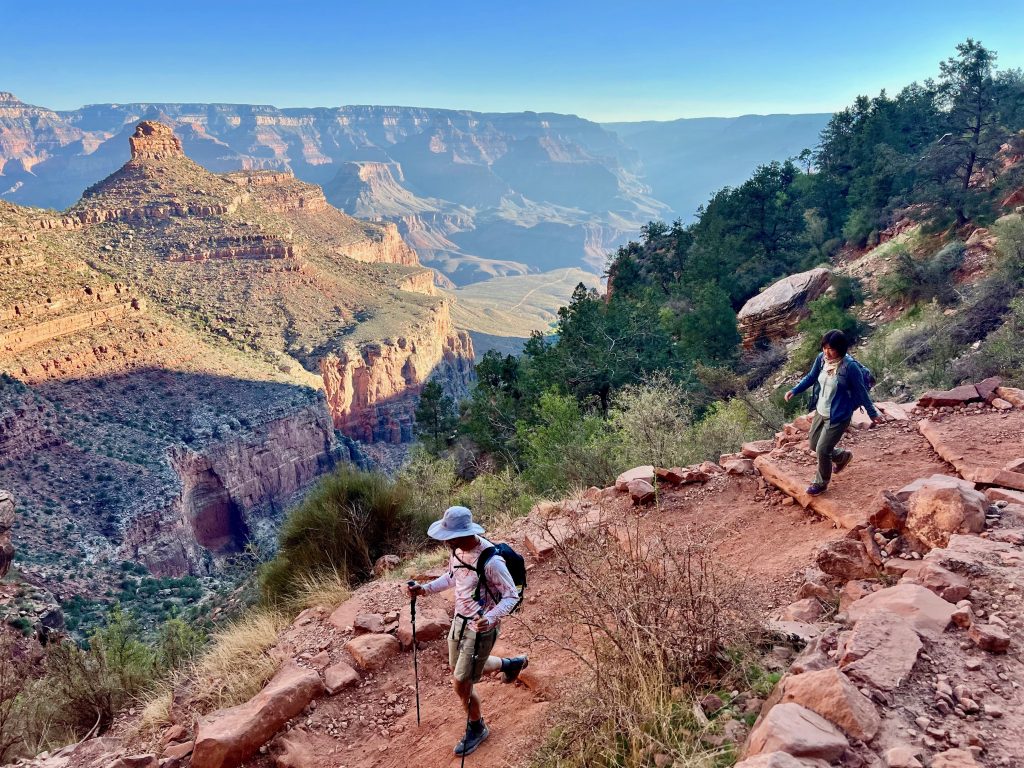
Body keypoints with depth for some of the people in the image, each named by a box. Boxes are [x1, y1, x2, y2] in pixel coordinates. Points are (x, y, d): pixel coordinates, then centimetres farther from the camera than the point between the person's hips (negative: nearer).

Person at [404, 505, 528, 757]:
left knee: (461, 683, 1)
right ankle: (510, 664, 49)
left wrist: (491, 618, -39)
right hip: (459, 620, 8)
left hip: (480, 628, -8)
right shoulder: (458, 550, -8)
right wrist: (425, 588, -2)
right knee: (459, 669, 26)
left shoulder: (490, 561, -33)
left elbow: (512, 596, -23)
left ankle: (476, 729, 30)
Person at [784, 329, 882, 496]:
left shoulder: (850, 366, -25)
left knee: (822, 450, -1)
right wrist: (794, 391, 2)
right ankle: (843, 456, 47)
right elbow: (811, 377, 10)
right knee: (814, 446, 18)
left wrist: (873, 413, -4)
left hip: (838, 417, -7)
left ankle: (821, 483, 25)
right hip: (820, 412, 7)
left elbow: (861, 392, -13)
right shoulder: (821, 358, -9)